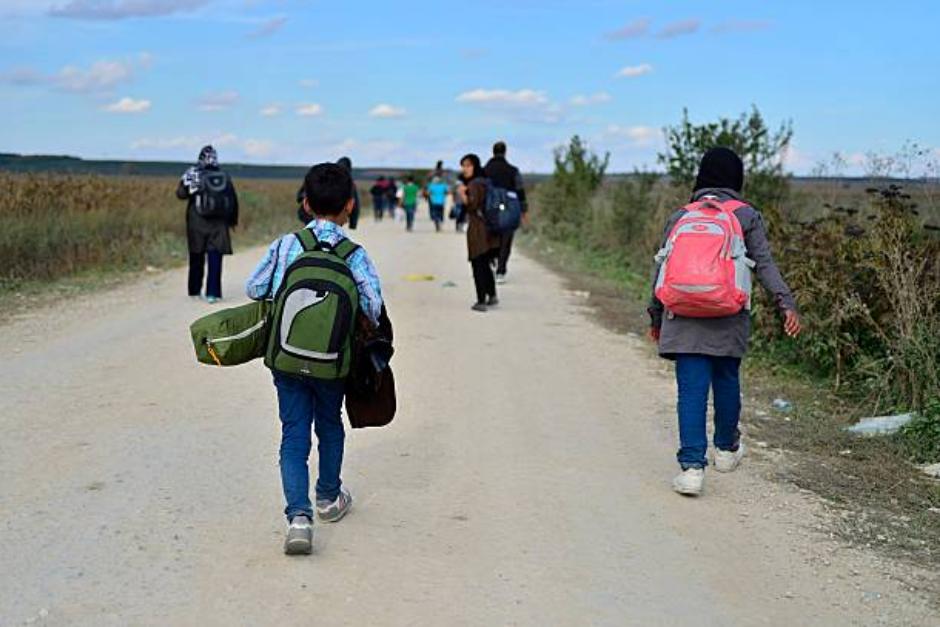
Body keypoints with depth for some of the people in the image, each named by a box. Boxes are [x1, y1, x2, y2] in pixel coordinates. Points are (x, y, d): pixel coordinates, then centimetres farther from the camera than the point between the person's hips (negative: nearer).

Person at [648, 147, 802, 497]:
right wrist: (787, 304, -4)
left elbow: (661, 268, 13)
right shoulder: (746, 216, 8)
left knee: (691, 390, 0)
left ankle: (692, 466, -6)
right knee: (726, 380, 18)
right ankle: (726, 449, 36)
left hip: (683, 319, 1)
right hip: (728, 319, -1)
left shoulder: (680, 217, 14)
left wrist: (655, 317, 20)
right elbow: (764, 264, -2)